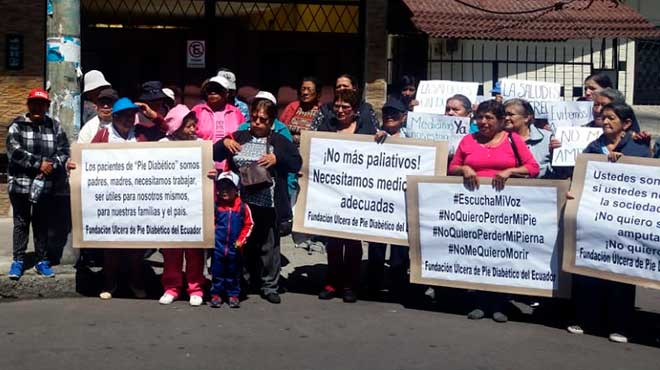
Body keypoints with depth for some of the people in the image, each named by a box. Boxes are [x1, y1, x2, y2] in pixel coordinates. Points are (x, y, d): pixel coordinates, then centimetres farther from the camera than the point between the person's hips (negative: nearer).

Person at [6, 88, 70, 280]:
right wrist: (39, 163, -16)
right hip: (20, 182, -1)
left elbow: (64, 151, 1)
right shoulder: (17, 125, 0)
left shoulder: (54, 126, 6)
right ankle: (18, 260, 17)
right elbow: (14, 150, -13)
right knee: (21, 222, 8)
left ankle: (42, 261, 18)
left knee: (42, 223, 9)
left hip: (45, 184, 1)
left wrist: (51, 165, -16)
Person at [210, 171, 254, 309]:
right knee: (217, 272, 8)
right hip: (218, 247, 0)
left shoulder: (242, 206, -4)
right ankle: (216, 294, 20)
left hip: (234, 248, 0)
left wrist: (241, 240, -5)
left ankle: (233, 295, 23)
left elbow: (248, 225, 2)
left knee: (233, 273, 12)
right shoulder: (215, 205, -4)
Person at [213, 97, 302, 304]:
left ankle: (270, 287, 12)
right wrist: (224, 143, -7)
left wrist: (277, 159, -17)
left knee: (269, 246, 3)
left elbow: (297, 163, -2)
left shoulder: (280, 142, 5)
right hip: (242, 202, 2)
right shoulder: (239, 137, 11)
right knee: (243, 244, 11)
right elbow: (214, 155, 13)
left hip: (268, 203, -2)